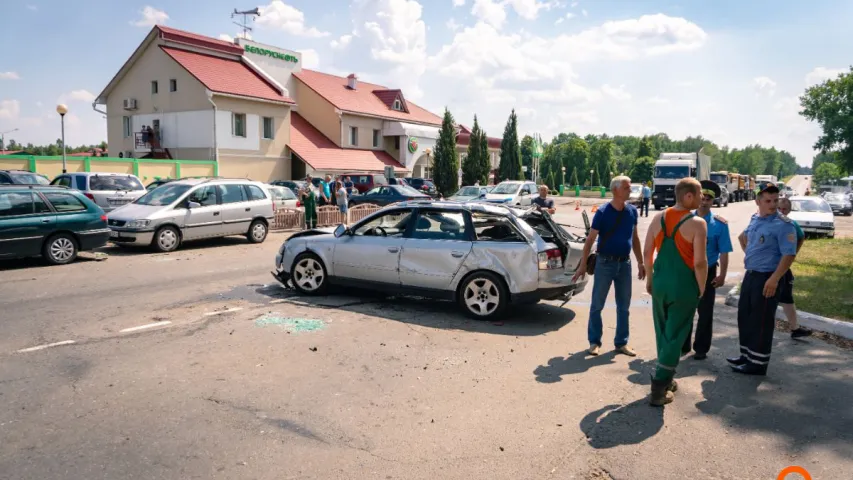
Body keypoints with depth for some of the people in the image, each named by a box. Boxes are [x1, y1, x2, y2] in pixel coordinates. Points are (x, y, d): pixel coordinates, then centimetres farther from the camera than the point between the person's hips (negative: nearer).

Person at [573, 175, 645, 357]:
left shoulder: (632, 211, 3)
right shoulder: (603, 212, -11)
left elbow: (635, 238, 13)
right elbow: (590, 239, -8)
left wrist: (640, 262, 12)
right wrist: (583, 265, -10)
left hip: (624, 263, 4)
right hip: (605, 262, -4)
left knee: (624, 306, 10)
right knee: (597, 305, 3)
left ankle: (621, 343, 22)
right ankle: (594, 342, 15)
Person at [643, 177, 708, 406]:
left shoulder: (659, 218, 3)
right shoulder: (697, 223, -13)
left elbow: (647, 252, 5)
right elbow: (699, 262, -16)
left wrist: (650, 278, 16)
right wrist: (701, 289, -3)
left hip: (660, 282, 5)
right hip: (684, 285, -5)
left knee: (662, 333, 19)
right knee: (675, 336, 3)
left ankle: (666, 378, 33)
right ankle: (658, 388, 4)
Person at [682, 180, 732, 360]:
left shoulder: (719, 224, -8)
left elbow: (724, 252, -8)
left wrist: (722, 275, -12)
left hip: (707, 273, -2)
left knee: (705, 312, 8)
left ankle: (701, 349, 21)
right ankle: (683, 345, 26)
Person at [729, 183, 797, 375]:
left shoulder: (783, 224, -15)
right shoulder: (754, 219, 9)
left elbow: (789, 254, -21)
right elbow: (743, 237, 31)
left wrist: (774, 279, -26)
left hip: (767, 278, -8)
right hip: (750, 275, 8)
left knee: (761, 321, 0)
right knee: (744, 316, 15)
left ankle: (758, 363, 10)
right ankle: (746, 354, 28)